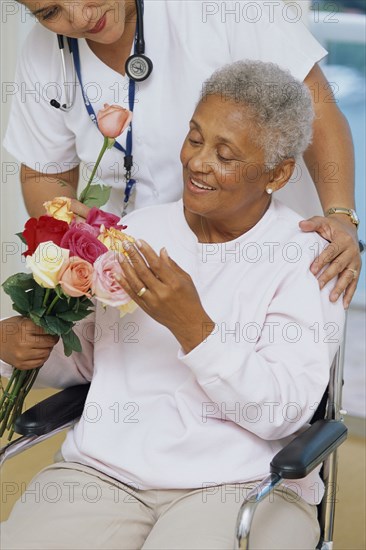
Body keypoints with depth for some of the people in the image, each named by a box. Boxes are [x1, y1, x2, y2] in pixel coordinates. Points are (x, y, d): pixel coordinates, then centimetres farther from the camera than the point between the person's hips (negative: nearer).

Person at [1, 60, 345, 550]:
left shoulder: (306, 257, -1)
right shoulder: (135, 232, 12)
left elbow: (282, 413, -10)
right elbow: (80, 360, 16)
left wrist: (190, 325, -21)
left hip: (239, 485, -3)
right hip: (102, 470, 4)